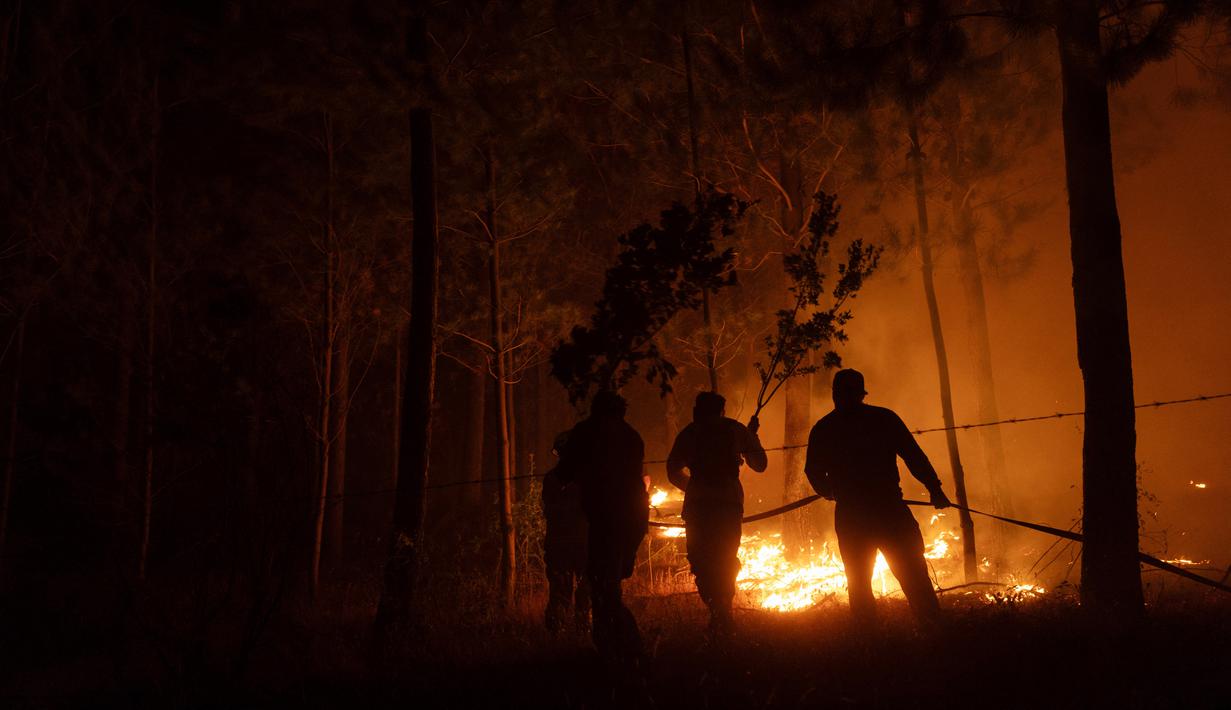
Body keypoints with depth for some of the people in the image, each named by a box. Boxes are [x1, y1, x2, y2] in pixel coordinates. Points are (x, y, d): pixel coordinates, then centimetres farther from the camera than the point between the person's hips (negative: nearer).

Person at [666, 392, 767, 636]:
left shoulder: (689, 432, 9)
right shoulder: (736, 429, 10)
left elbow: (674, 472, 11)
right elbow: (759, 464, 18)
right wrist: (752, 435, 31)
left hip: (699, 505, -1)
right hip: (729, 502, 1)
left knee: (702, 560, 5)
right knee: (726, 560, 17)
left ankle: (717, 610, -12)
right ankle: (723, 615, 17)